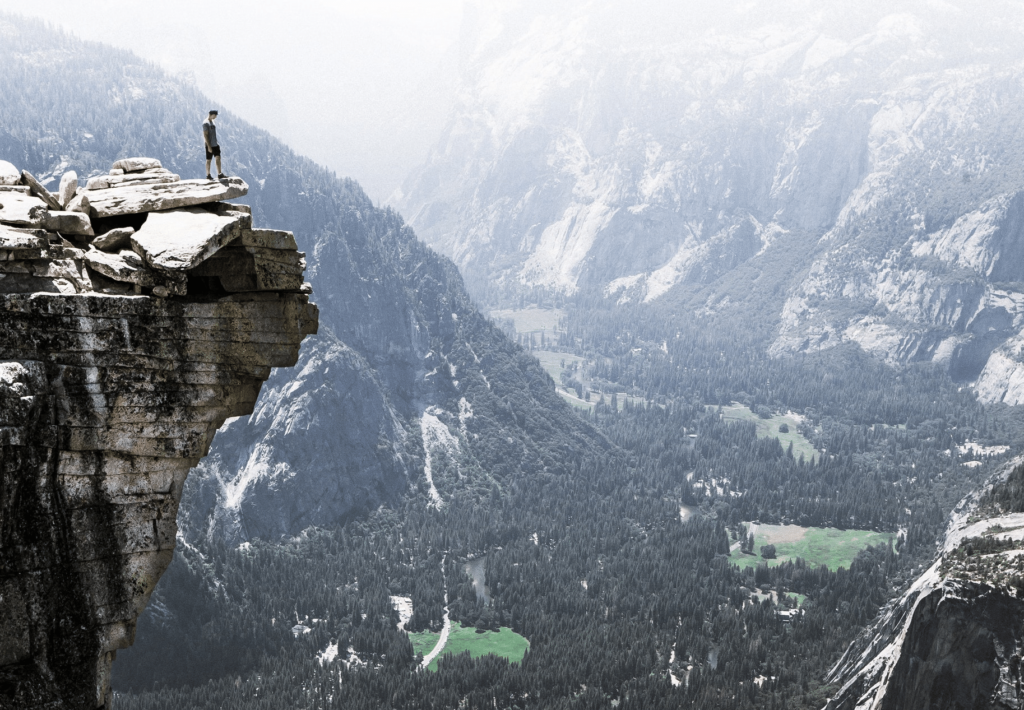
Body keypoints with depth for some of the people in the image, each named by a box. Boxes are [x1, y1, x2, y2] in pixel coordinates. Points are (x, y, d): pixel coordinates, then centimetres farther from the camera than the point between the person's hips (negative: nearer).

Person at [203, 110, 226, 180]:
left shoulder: (212, 122, 13)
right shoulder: (206, 123, -15)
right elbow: (205, 135, -18)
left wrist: (217, 143, 18)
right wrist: (209, 146, -21)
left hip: (215, 144, 8)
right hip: (209, 145, -8)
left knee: (218, 158, 1)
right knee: (208, 160, 2)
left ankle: (220, 174, 0)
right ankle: (208, 175, 13)